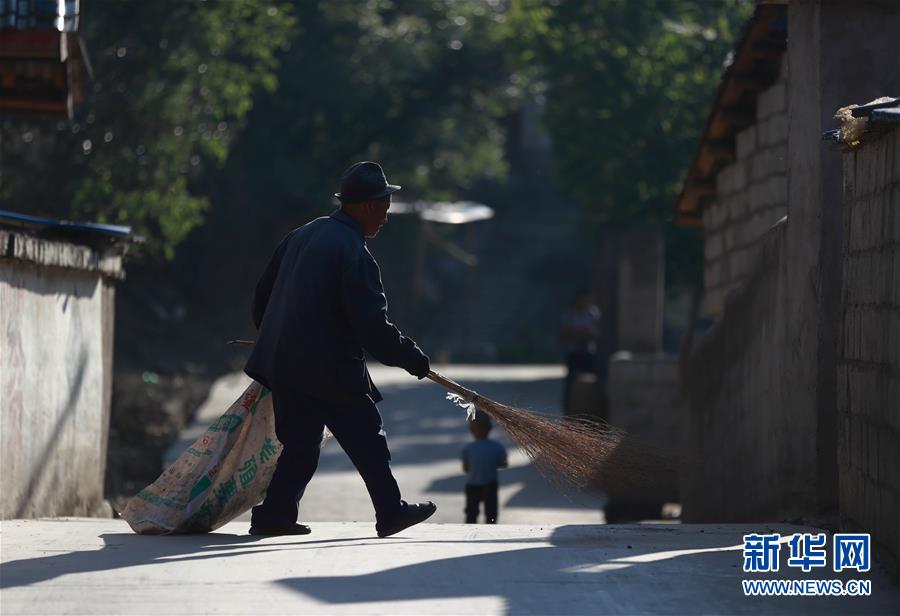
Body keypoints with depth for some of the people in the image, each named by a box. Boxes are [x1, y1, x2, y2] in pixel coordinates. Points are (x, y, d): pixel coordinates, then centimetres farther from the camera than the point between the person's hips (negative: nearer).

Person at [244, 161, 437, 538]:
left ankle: (274, 515, 11)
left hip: (284, 363, 8)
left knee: (299, 443, 14)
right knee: (367, 442, 3)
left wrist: (277, 340, 34)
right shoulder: (353, 252, -16)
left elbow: (263, 295, 20)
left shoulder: (302, 236, 11)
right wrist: (412, 358, -8)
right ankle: (391, 511, 8)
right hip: (331, 370, -8)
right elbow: (372, 326, -20)